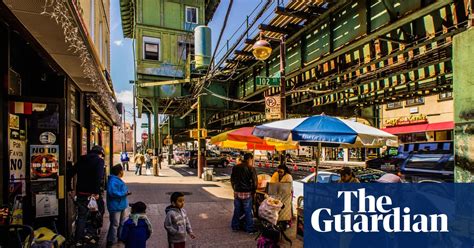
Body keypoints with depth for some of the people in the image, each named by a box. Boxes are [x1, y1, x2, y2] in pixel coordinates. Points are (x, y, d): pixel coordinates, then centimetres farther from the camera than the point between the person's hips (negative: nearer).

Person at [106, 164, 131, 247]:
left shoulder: (118, 180, 12)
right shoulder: (113, 181, -21)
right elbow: (112, 192, -32)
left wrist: (126, 192, 4)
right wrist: (124, 193, -23)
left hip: (121, 205, 11)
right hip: (115, 206, -11)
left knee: (122, 222, 22)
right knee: (115, 224, -4)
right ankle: (111, 241, 7)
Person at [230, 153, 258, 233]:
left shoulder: (235, 168, 4)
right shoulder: (251, 169, -13)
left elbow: (232, 180, 12)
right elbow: (254, 182, -11)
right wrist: (253, 191, 4)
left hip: (237, 192, 5)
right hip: (247, 193, -5)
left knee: (237, 210, 16)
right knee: (248, 211, 6)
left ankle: (235, 226, 26)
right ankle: (249, 229, 14)